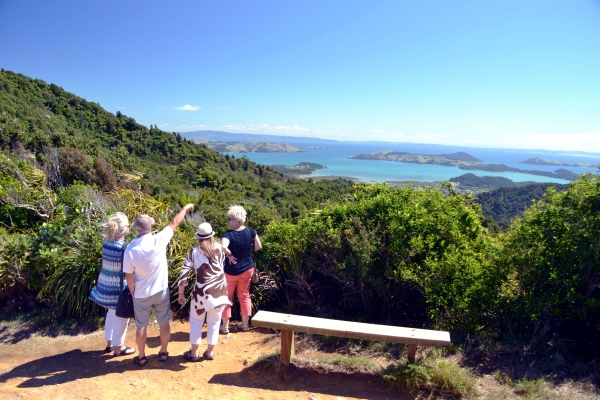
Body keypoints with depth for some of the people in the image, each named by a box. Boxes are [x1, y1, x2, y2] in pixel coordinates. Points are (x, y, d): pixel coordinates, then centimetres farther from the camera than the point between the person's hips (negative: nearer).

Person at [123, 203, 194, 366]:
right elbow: (174, 223, -4)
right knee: (164, 323, 18)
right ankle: (163, 353, 32)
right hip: (161, 291, 0)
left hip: (141, 295, 0)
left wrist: (133, 294, 8)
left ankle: (141, 357, 30)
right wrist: (185, 208, 11)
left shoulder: (130, 249, -17)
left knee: (141, 326, 17)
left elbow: (129, 276, -8)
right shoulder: (159, 240, -19)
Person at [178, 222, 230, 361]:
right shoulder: (219, 248, 2)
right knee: (214, 322, 15)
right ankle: (210, 352, 24)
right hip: (220, 290, 3)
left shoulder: (194, 252, -5)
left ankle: (194, 353, 24)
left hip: (202, 292, -2)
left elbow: (183, 275, -7)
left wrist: (181, 293, 1)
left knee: (196, 321, 16)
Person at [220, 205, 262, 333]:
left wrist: (230, 255, -22)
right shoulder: (250, 231, -8)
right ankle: (245, 324, 27)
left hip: (231, 271, -4)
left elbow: (223, 247, -40)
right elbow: (258, 246, 0)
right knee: (245, 296, 18)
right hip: (247, 268, 4)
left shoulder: (229, 234, -23)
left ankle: (225, 326, 21)